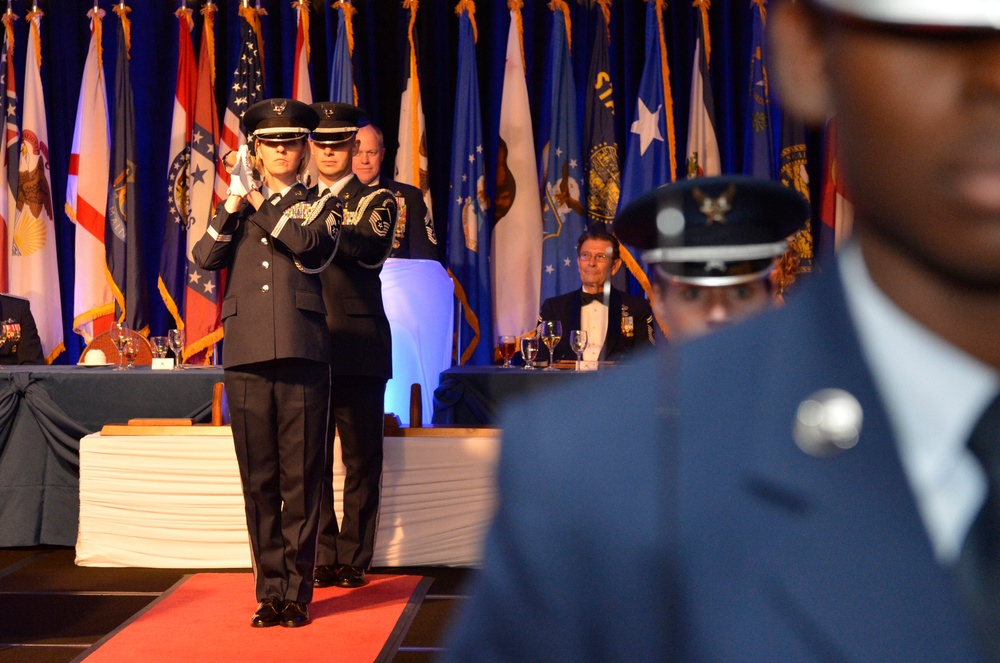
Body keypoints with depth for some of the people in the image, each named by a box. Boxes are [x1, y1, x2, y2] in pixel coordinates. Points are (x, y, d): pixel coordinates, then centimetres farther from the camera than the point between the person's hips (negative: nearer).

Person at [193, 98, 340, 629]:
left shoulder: (321, 205, 12)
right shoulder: (237, 206, 19)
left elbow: (309, 246, -10)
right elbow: (204, 257, 3)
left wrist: (262, 203, 0)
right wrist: (236, 204, -5)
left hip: (302, 353, -2)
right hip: (247, 355, 2)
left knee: (300, 479, -2)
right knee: (258, 481, 3)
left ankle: (297, 591, 4)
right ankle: (269, 590, 10)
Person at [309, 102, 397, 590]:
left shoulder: (375, 200, 6)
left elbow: (368, 248, -15)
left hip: (359, 346, -2)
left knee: (361, 459, 0)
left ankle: (354, 558, 8)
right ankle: (320, 558, 10)